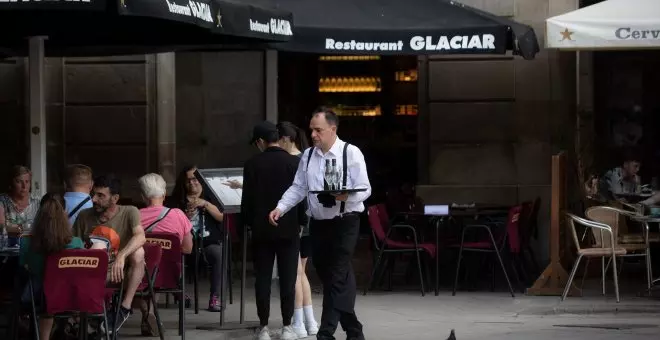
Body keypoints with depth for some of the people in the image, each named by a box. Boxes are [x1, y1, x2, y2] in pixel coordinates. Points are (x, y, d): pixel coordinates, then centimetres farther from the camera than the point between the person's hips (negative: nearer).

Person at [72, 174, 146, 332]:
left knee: (138, 252, -33)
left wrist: (121, 256, -43)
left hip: (124, 272, -2)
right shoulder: (84, 216, 1)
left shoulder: (129, 212, -8)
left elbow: (140, 237, -26)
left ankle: (125, 307, -22)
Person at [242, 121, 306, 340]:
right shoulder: (295, 163, -4)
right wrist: (302, 221, 9)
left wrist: (248, 223, 11)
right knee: (288, 279, 2)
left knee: (263, 279, 4)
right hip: (289, 229, 0)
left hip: (262, 229, 0)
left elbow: (247, 199, -2)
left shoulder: (253, 164, -4)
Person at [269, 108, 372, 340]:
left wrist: (346, 196, -30)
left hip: (345, 223, -6)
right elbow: (298, 189, 8)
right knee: (327, 276, 11)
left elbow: (364, 189, -11)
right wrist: (280, 208, -7)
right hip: (318, 223, 6)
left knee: (337, 278, -11)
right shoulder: (308, 156, 7)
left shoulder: (351, 153, -8)